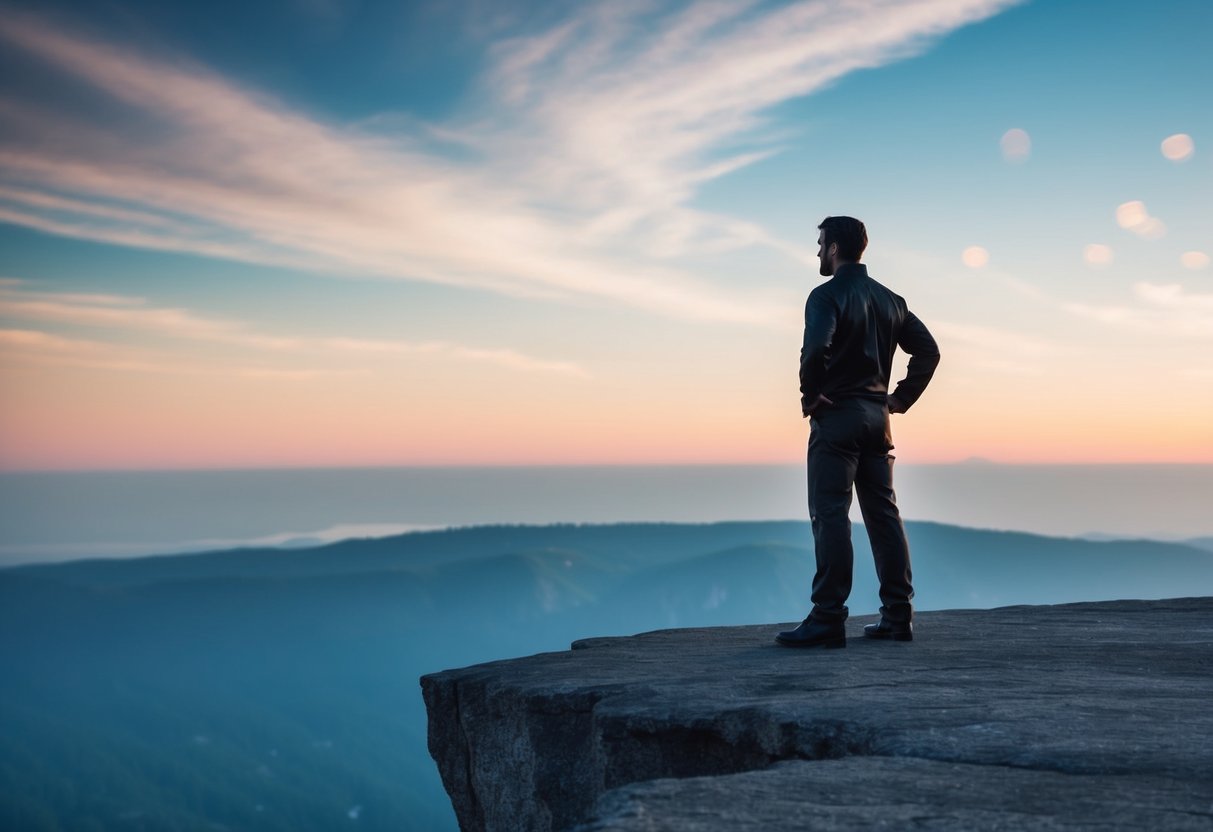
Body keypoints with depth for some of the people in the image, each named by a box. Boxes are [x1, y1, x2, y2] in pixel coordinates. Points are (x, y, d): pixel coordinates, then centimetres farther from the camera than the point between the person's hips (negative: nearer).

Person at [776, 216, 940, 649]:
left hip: (835, 417, -7)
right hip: (877, 417, 7)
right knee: (884, 514, 10)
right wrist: (901, 397, 14)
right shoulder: (889, 299, 14)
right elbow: (928, 350, 15)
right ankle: (897, 616, 13)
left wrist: (810, 394, -13)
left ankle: (828, 620, -8)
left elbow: (816, 347, -27)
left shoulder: (826, 295, -9)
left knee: (830, 516, -7)